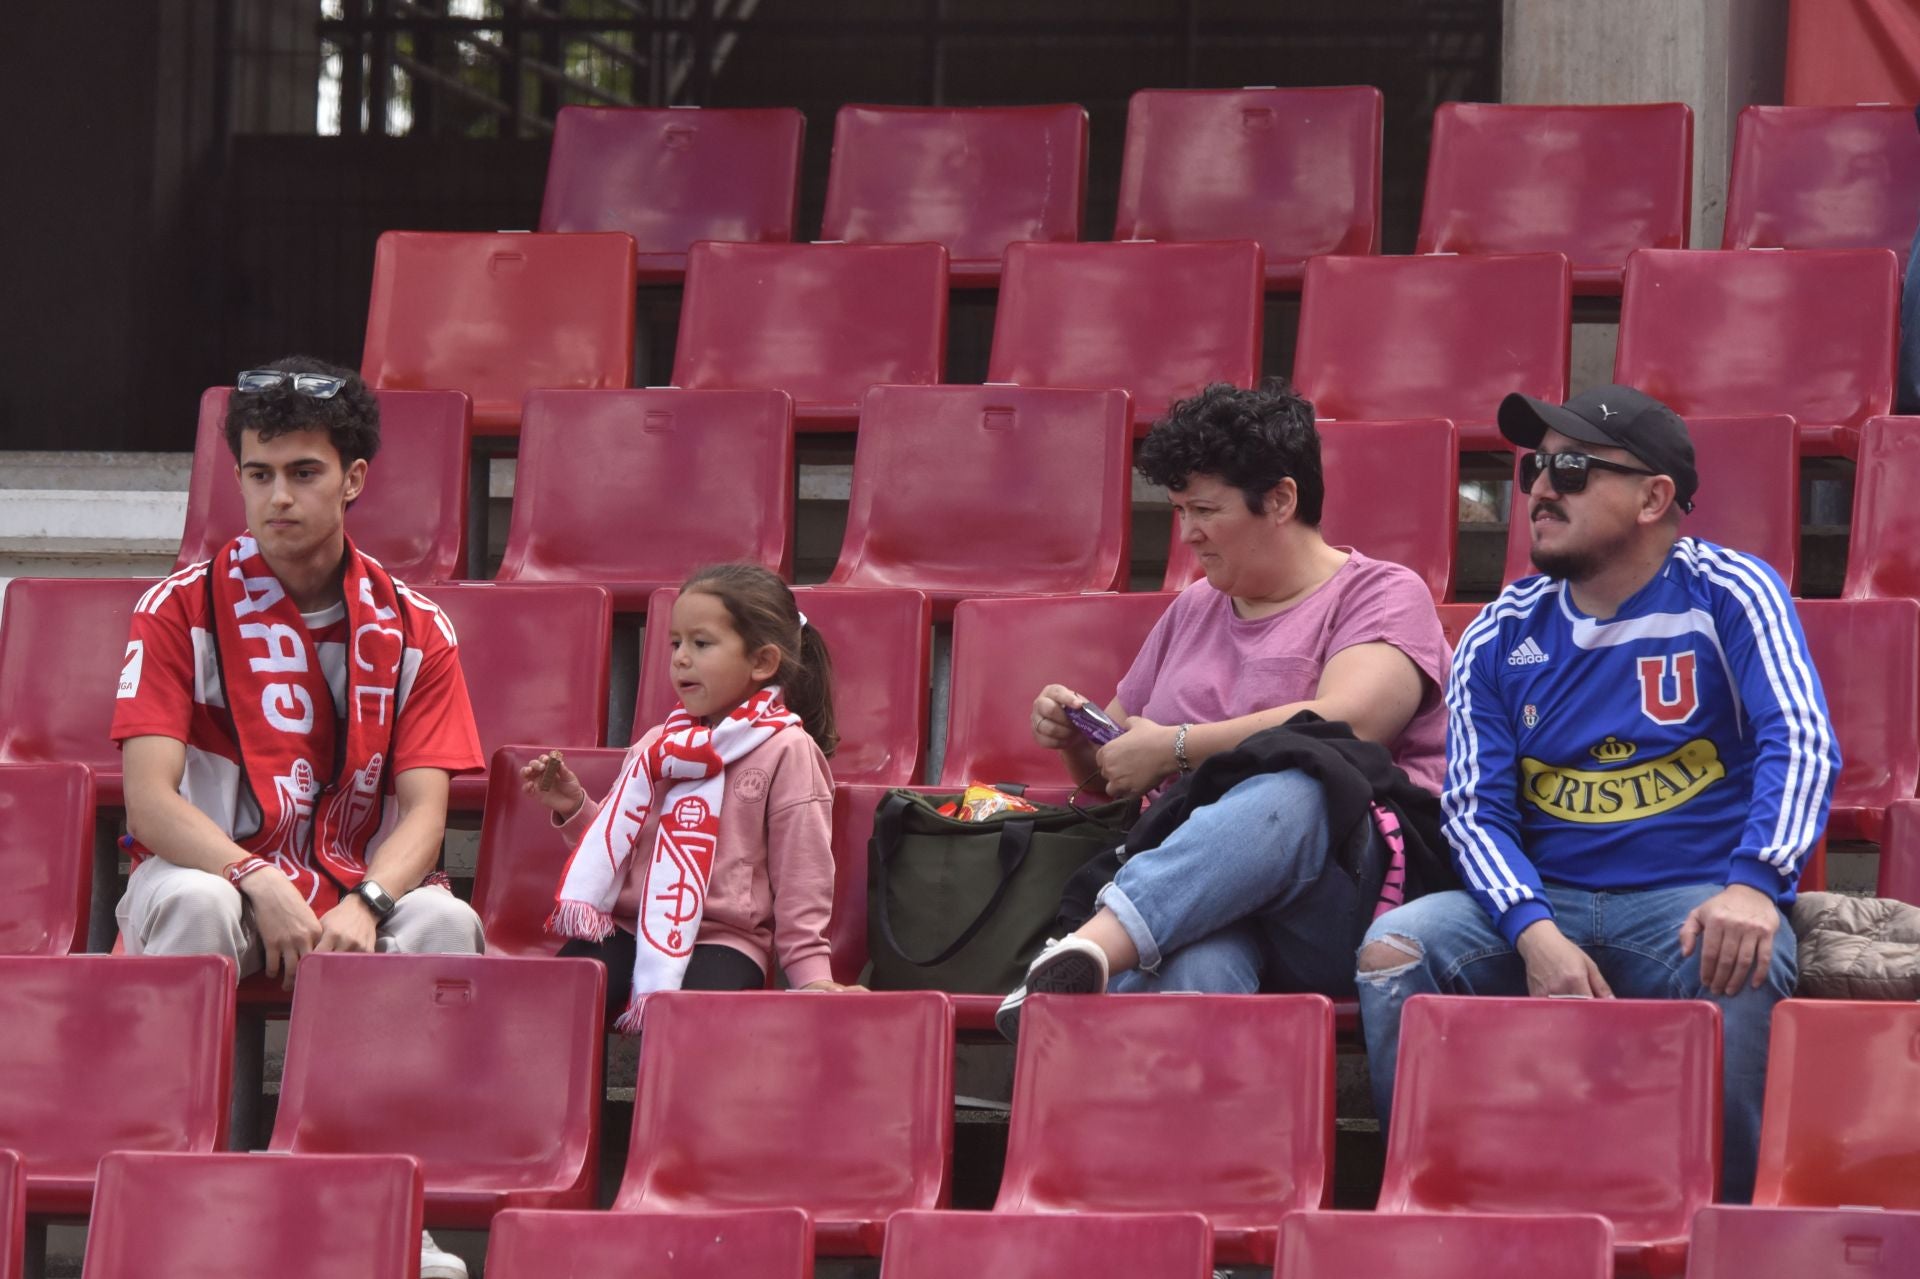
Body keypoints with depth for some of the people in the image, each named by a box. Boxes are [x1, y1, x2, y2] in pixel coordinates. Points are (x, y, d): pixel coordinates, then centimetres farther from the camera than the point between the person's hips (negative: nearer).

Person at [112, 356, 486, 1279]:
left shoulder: (412, 630, 3)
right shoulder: (182, 610, -4)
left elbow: (423, 808, -5)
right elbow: (150, 799, -13)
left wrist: (363, 903, -27)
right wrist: (262, 885, -29)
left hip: (361, 891, 2)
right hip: (214, 867, -2)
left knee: (444, 922, -30)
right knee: (194, 905, -37)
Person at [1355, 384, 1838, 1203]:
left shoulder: (1727, 596, 1)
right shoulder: (1501, 637, 11)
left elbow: (1800, 743, -11)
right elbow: (1476, 808, 4)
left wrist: (1752, 888, -30)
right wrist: (1536, 934, -17)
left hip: (1693, 898, -3)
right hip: (1542, 901, 3)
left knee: (1739, 973, -37)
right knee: (1391, 949, -23)